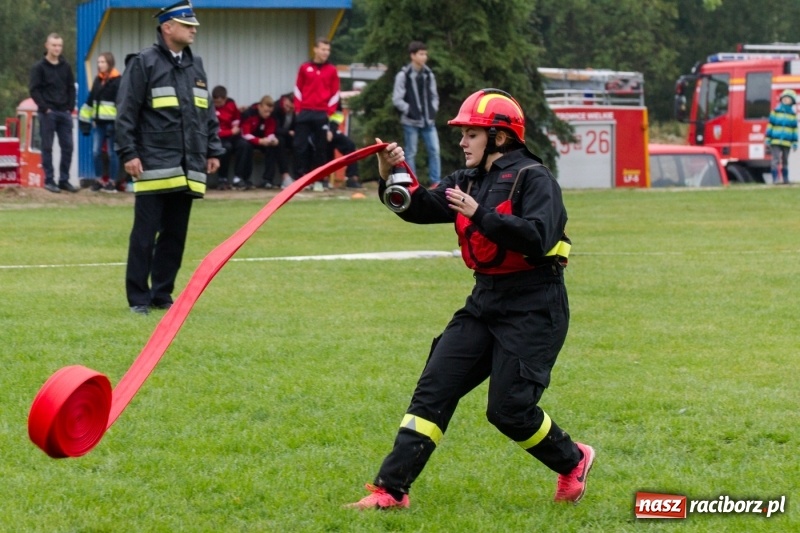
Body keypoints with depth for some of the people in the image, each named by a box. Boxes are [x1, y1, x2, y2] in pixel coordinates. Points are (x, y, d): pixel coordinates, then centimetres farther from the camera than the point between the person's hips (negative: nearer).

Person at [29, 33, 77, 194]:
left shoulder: (66, 66, 11)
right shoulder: (39, 67, -2)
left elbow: (71, 88, 15)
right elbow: (34, 90, -5)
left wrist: (70, 107, 4)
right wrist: (45, 108, -12)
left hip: (64, 112, 4)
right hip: (47, 113, -4)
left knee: (67, 146, 3)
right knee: (47, 147, -1)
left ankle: (64, 180, 9)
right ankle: (49, 180, 2)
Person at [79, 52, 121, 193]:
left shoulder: (117, 81, -8)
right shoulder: (98, 80, 13)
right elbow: (90, 100, 20)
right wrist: (85, 119, 18)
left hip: (111, 122, -7)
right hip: (99, 122, 7)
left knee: (111, 153, 0)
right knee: (96, 152, 5)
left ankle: (112, 182, 7)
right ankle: (98, 180, 16)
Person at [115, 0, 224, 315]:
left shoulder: (196, 67, 15)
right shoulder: (145, 64, -6)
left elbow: (208, 113, 21)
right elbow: (126, 112, -7)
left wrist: (213, 150, 15)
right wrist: (129, 153, -12)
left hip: (188, 168, 6)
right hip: (154, 167, -6)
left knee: (175, 235, 9)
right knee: (145, 234, -2)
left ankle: (162, 295, 17)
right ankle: (138, 298, 3)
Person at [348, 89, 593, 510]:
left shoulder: (533, 179, -11)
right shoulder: (469, 181, 11)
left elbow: (538, 238, -26)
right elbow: (421, 208, 2)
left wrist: (481, 215, -30)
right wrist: (392, 178, -15)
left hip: (533, 306, -8)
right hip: (485, 301, 8)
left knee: (508, 408, -10)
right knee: (434, 388, -1)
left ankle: (572, 461, 17)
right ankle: (390, 489, -3)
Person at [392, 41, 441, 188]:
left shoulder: (429, 74, 8)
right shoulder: (403, 75, -7)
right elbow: (397, 99, -8)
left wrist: (433, 110, 2)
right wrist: (410, 111, -13)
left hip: (428, 121, 4)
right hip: (411, 122, -4)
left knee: (434, 150, -3)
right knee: (411, 153, 2)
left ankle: (436, 182, 1)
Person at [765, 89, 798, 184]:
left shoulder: (793, 114, 9)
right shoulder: (776, 111, 3)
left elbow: (794, 129, 12)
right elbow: (770, 125, 3)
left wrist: (794, 143, 9)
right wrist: (767, 139, -2)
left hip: (787, 142, 3)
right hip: (775, 140, -3)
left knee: (785, 161, 10)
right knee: (776, 159, -11)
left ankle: (785, 179, 16)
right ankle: (775, 178, -12)